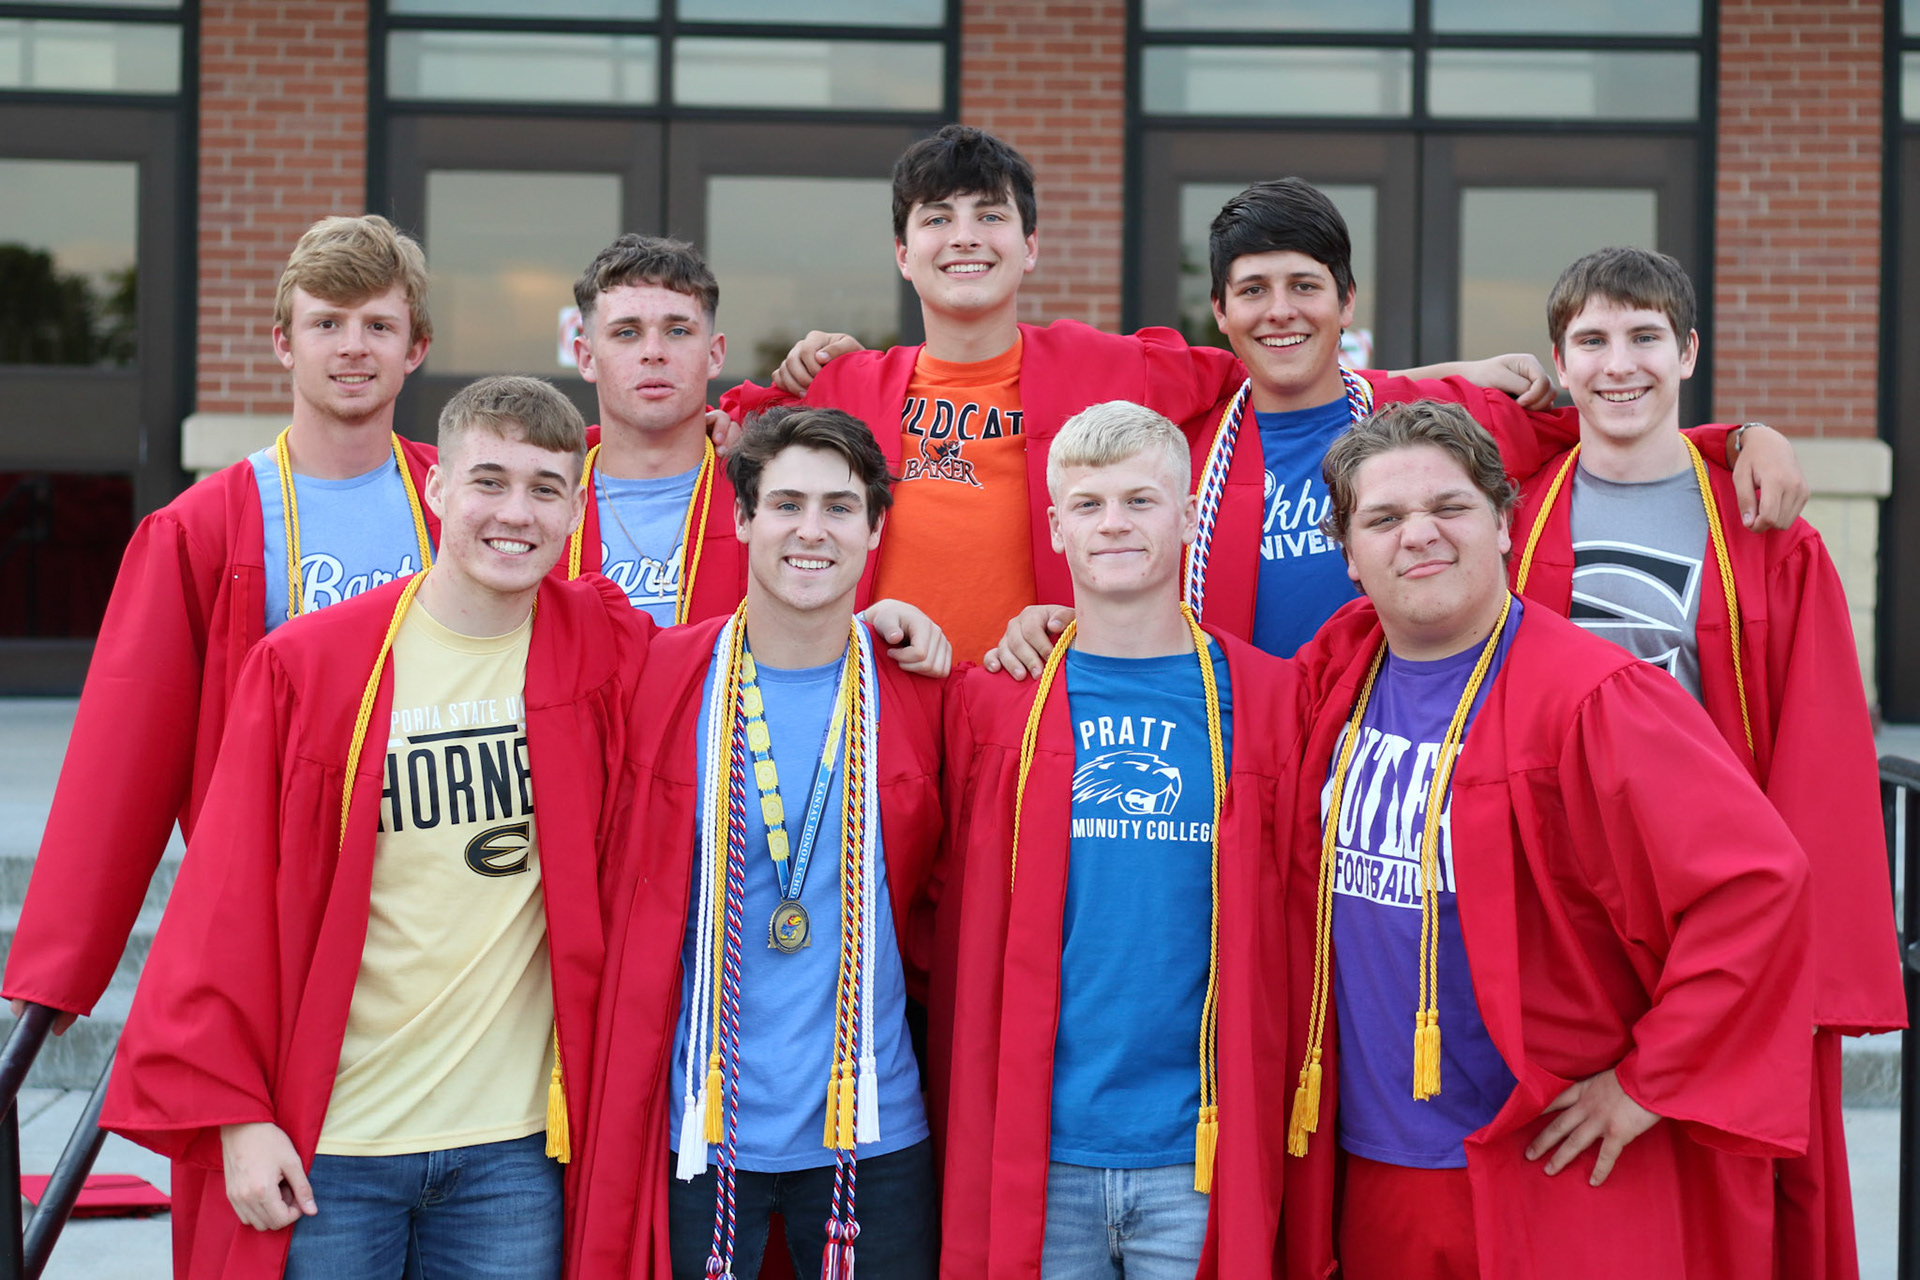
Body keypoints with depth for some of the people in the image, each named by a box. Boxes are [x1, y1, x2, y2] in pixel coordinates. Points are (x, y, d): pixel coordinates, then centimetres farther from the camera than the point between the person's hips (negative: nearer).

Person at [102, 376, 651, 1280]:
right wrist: (235, 1111, -6)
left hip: (516, 1145, 1)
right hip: (328, 1147, -1)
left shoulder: (605, 651, -1)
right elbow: (233, 902, -3)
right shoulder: (307, 664, -4)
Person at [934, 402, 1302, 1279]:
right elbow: (959, 926, 8)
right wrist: (965, 1132, 4)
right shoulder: (992, 701, 5)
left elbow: (1290, 930, 7)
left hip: (1202, 1148, 0)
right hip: (1037, 1148, 0)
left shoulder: (1264, 697, 5)